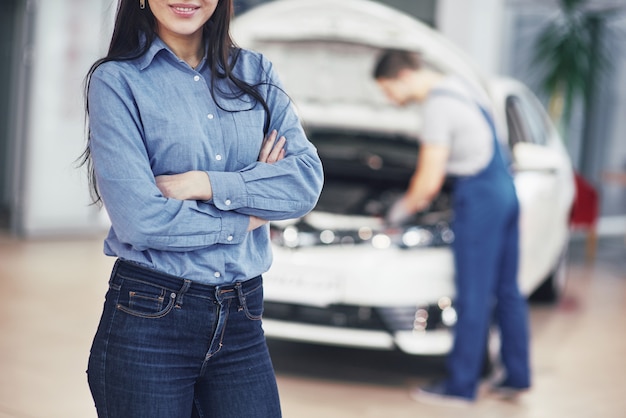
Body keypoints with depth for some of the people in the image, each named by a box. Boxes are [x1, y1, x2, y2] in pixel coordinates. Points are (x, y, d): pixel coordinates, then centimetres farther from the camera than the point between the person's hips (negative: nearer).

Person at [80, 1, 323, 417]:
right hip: (148, 323, -3)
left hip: (242, 320, 4)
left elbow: (308, 180, -4)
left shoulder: (257, 74, 9)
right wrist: (248, 216, -5)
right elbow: (138, 218, -14)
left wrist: (205, 185, -14)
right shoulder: (116, 80, -4)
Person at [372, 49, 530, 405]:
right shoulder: (459, 85, 12)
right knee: (506, 290, 14)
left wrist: (402, 209, 2)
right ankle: (517, 375, 22)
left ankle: (461, 385, 8)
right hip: (505, 189, 10)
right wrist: (419, 198, 25)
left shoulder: (437, 107, -17)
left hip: (479, 197, -10)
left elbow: (429, 182, -15)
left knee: (473, 296, -2)